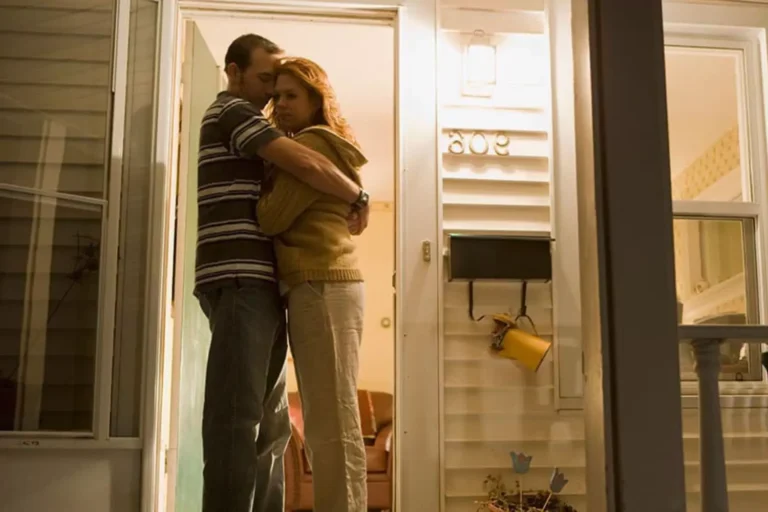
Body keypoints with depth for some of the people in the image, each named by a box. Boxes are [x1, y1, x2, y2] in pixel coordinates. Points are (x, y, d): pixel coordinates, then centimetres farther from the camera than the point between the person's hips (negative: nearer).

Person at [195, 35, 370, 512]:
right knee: (237, 415, -13)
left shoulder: (241, 123, 28)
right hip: (240, 280, -10)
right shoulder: (231, 112, -2)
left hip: (258, 283, 10)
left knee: (269, 420, 9)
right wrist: (359, 196, -1)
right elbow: (307, 164, -15)